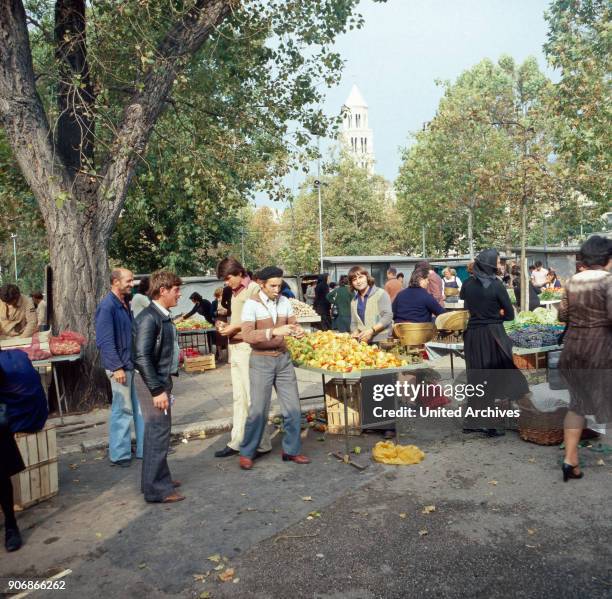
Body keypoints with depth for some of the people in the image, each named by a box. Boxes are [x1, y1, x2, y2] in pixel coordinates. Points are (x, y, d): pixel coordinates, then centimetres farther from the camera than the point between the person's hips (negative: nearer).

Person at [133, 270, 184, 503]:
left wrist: (166, 385, 15)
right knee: (158, 433, -4)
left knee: (159, 432, 17)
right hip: (153, 383, -9)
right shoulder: (148, 318, -17)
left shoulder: (164, 316, 10)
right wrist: (157, 390, -22)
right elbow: (142, 357, -22)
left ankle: (159, 478, 30)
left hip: (162, 380, 9)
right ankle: (156, 490, 6)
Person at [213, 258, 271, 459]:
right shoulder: (235, 292, 15)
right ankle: (236, 442, 21)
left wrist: (235, 327, -16)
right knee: (238, 397, 13)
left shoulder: (254, 289, -10)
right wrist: (226, 326, 3)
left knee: (252, 397, -2)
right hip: (235, 348, 8)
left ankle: (262, 444, 8)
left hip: (248, 348, -8)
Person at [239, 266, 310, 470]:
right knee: (258, 409, 0)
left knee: (292, 407, 7)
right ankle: (247, 453, 18)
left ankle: (291, 450, 23)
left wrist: (298, 331, -18)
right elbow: (247, 335, -21)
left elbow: (293, 324, 6)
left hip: (283, 358, 5)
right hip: (261, 361, -5)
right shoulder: (252, 304, -12)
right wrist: (274, 331, -33)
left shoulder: (284, 301, 4)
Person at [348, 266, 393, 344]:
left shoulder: (381, 294, -2)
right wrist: (355, 333, -2)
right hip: (362, 342, 4)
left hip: (381, 341, -4)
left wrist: (372, 330, -19)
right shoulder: (354, 301, 16)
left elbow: (388, 316, -10)